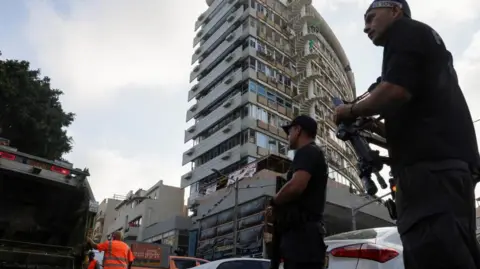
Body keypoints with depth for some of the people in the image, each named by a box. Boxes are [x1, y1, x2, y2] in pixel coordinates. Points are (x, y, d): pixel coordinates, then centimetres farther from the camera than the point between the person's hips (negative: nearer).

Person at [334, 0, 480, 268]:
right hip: (445, 161, 10)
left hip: (431, 163, -10)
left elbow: (395, 91, -14)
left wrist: (352, 110, 2)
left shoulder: (406, 31, 6)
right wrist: (376, 127, 24)